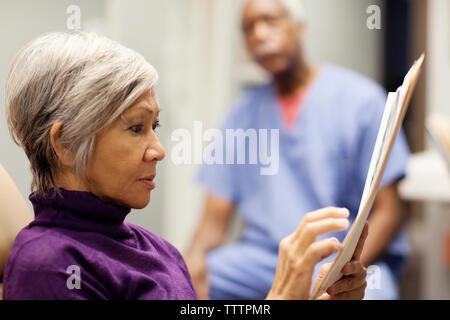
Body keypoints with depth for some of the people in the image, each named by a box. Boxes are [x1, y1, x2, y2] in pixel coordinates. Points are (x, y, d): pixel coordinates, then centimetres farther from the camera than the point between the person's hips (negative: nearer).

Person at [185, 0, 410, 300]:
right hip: (264, 252, 4)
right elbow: (215, 219, 9)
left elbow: (388, 211, -3)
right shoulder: (243, 114, 12)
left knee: (370, 293, -38)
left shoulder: (359, 98, 0)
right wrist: (195, 254, -14)